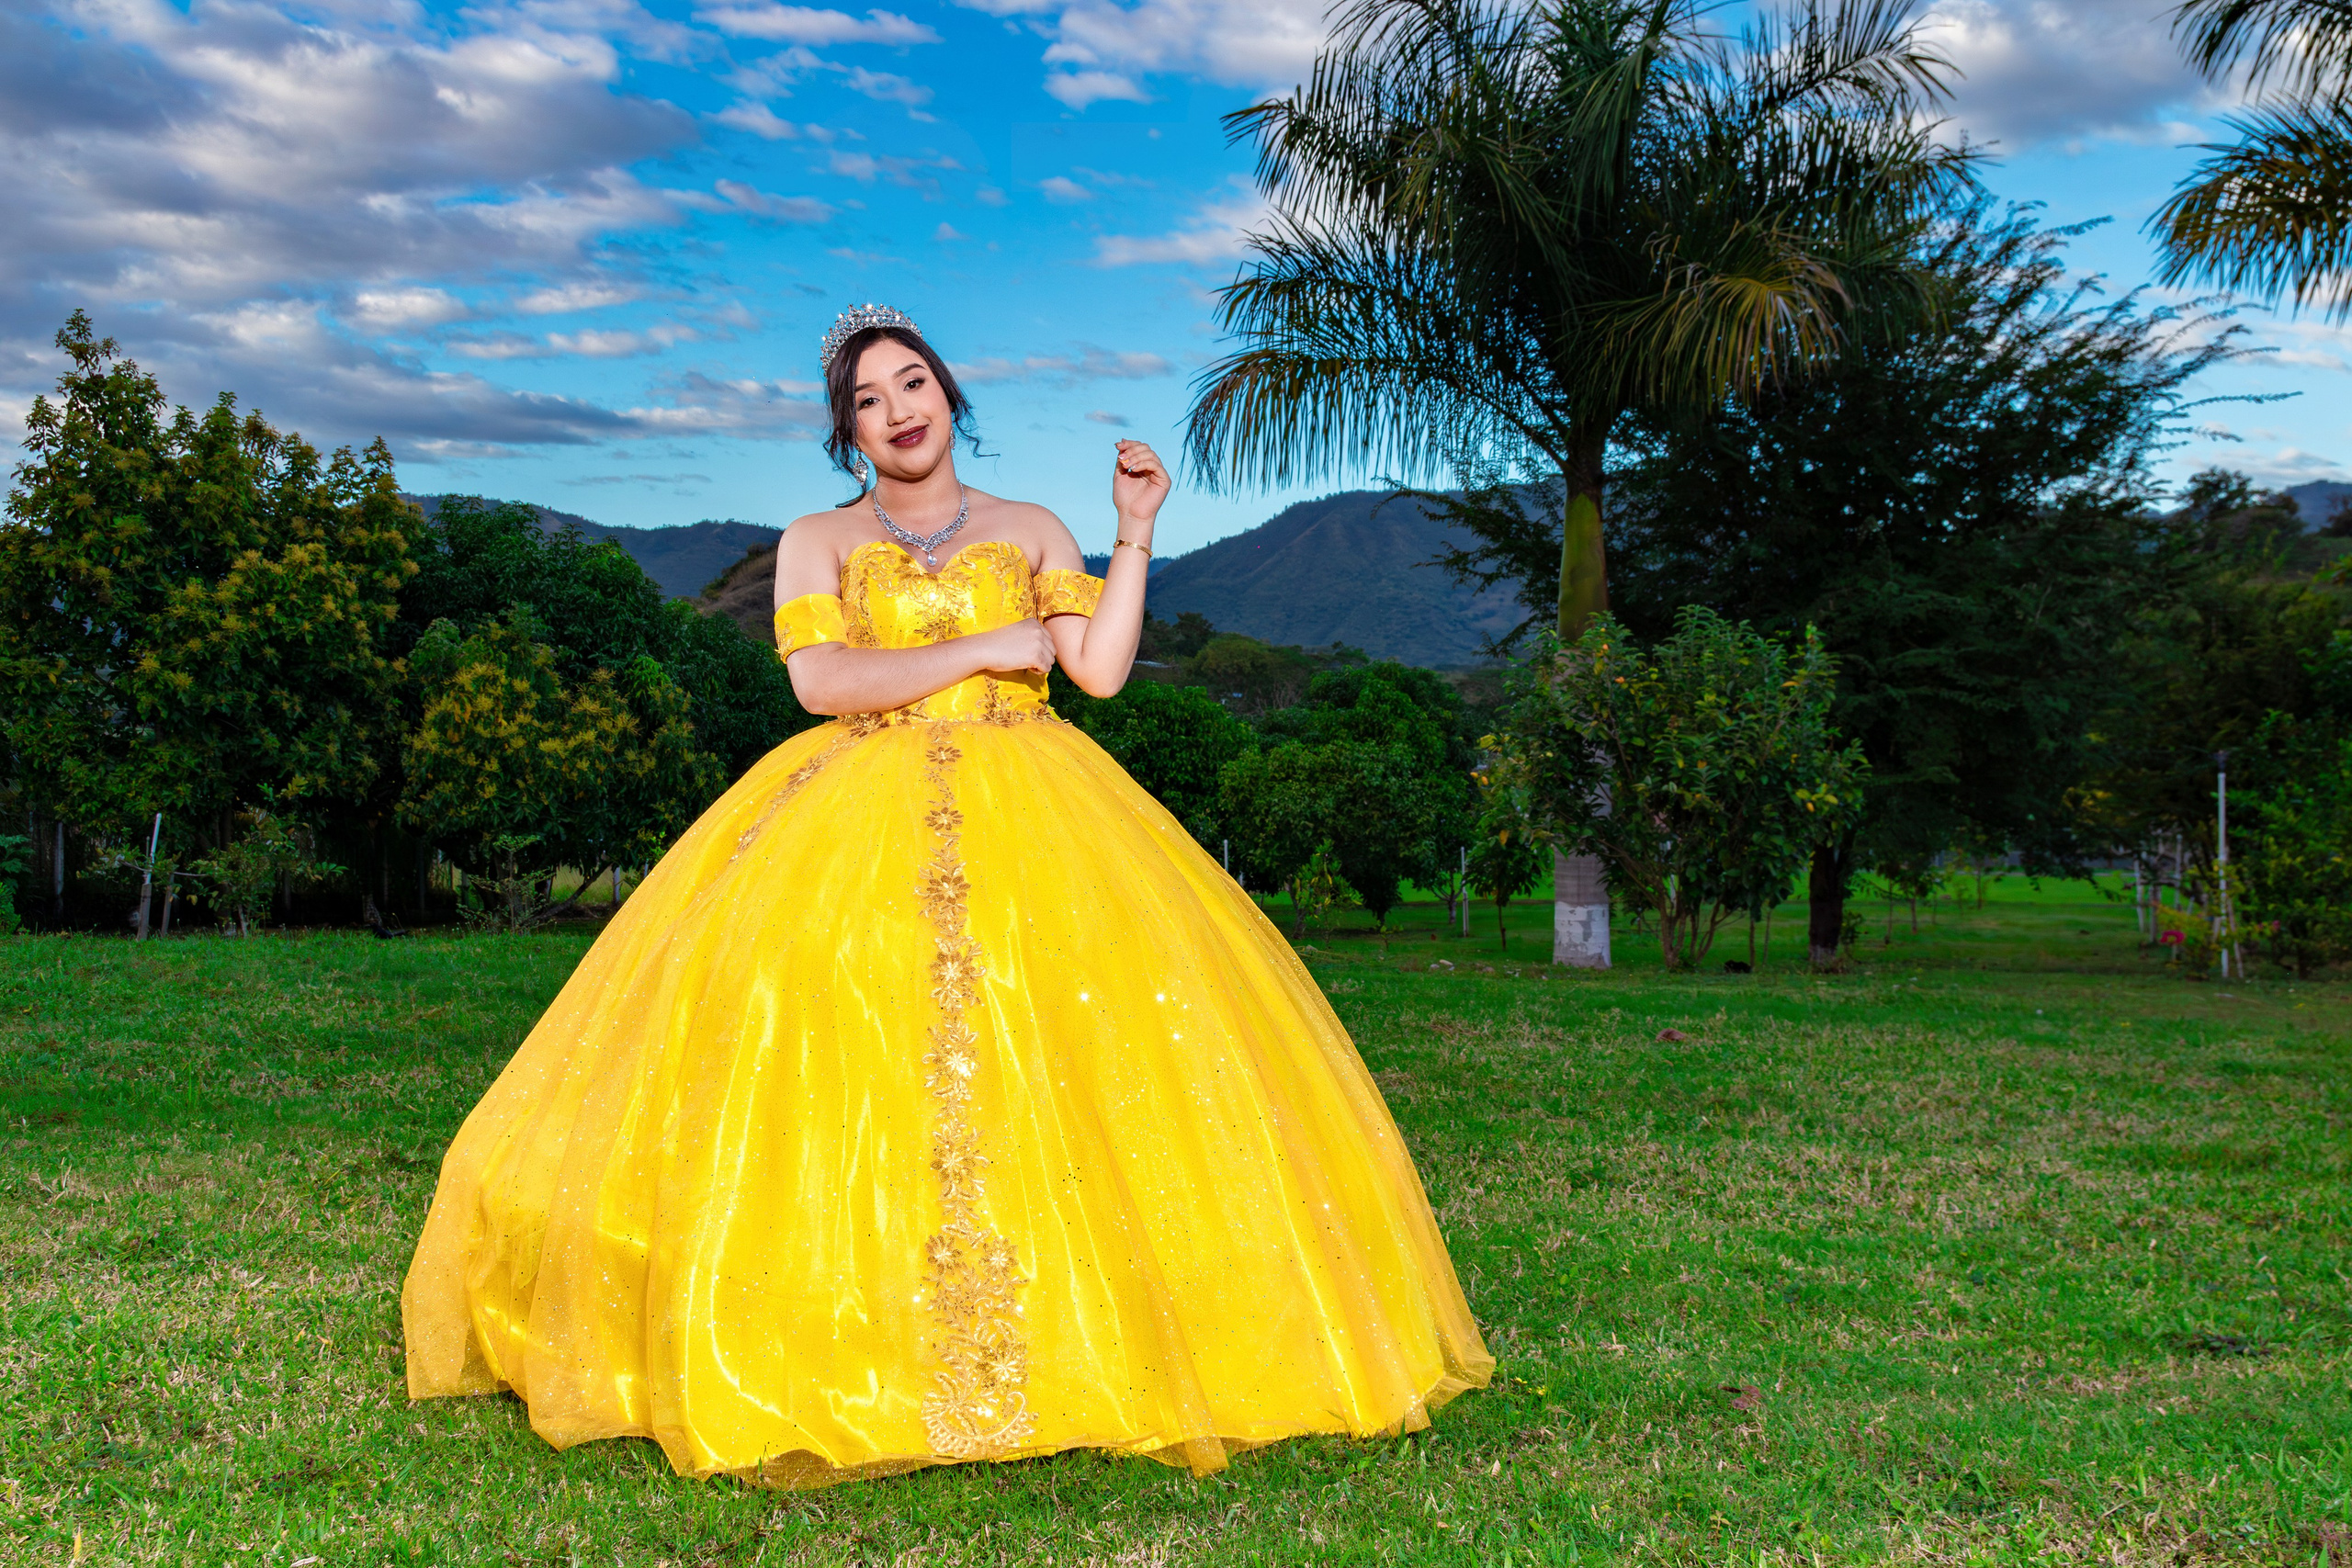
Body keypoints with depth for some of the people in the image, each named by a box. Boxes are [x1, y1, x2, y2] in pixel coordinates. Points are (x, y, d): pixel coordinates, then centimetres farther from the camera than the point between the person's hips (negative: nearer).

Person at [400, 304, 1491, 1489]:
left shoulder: (1031, 532, 18)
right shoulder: (816, 541, 15)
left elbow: (1101, 669, 5)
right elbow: (818, 679, -3)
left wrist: (1135, 533, 1)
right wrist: (982, 649, -4)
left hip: (1029, 814, 1)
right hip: (858, 815, -1)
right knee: (844, 1064, -19)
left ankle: (1092, 1335, -15)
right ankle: (829, 1352, -15)